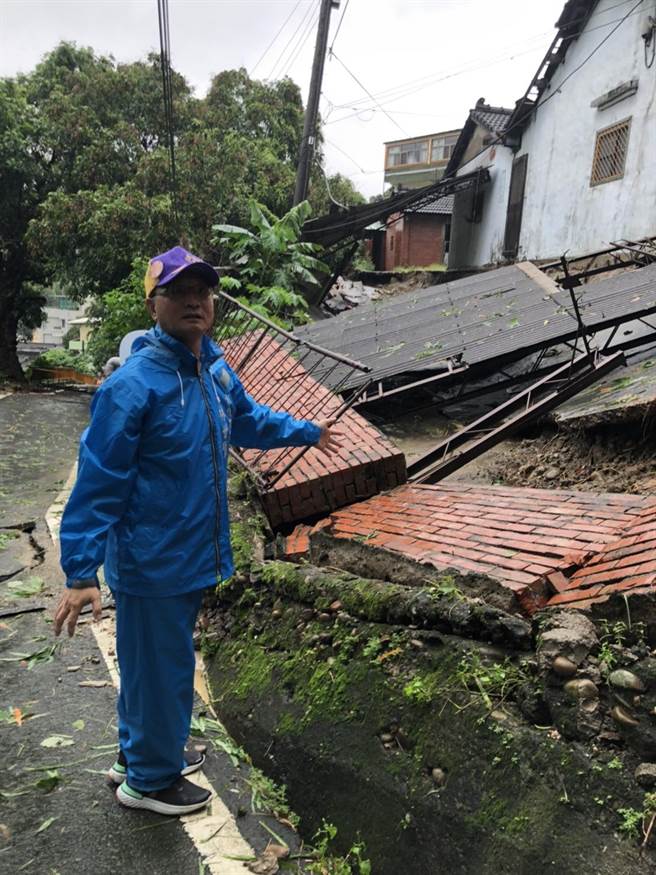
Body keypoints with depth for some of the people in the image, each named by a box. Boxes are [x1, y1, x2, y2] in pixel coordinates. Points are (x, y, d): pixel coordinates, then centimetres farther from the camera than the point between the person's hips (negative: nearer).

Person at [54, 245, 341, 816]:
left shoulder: (215, 367, 2)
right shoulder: (132, 385, -23)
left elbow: (247, 419, 22)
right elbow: (98, 484, -21)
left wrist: (308, 432, 34)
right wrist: (81, 573, -22)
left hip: (195, 554, 8)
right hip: (152, 564, -8)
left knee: (161, 662, 25)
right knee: (161, 670, 10)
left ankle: (141, 752, 48)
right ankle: (149, 780, 35)